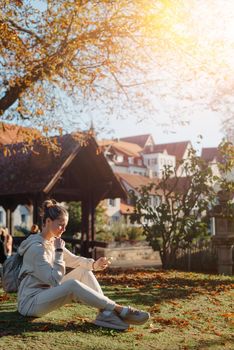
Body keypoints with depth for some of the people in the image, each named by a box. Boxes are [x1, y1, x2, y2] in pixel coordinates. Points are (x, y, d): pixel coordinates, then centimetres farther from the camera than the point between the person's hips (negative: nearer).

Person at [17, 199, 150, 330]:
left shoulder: (53, 242, 7)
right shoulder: (36, 247, -20)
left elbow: (73, 260, 12)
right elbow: (55, 280, -23)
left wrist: (94, 264, -7)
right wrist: (58, 251, -20)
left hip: (45, 297, 9)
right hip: (30, 303, -9)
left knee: (84, 272, -2)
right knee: (73, 284, -31)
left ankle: (105, 313, -17)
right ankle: (119, 309, -24)